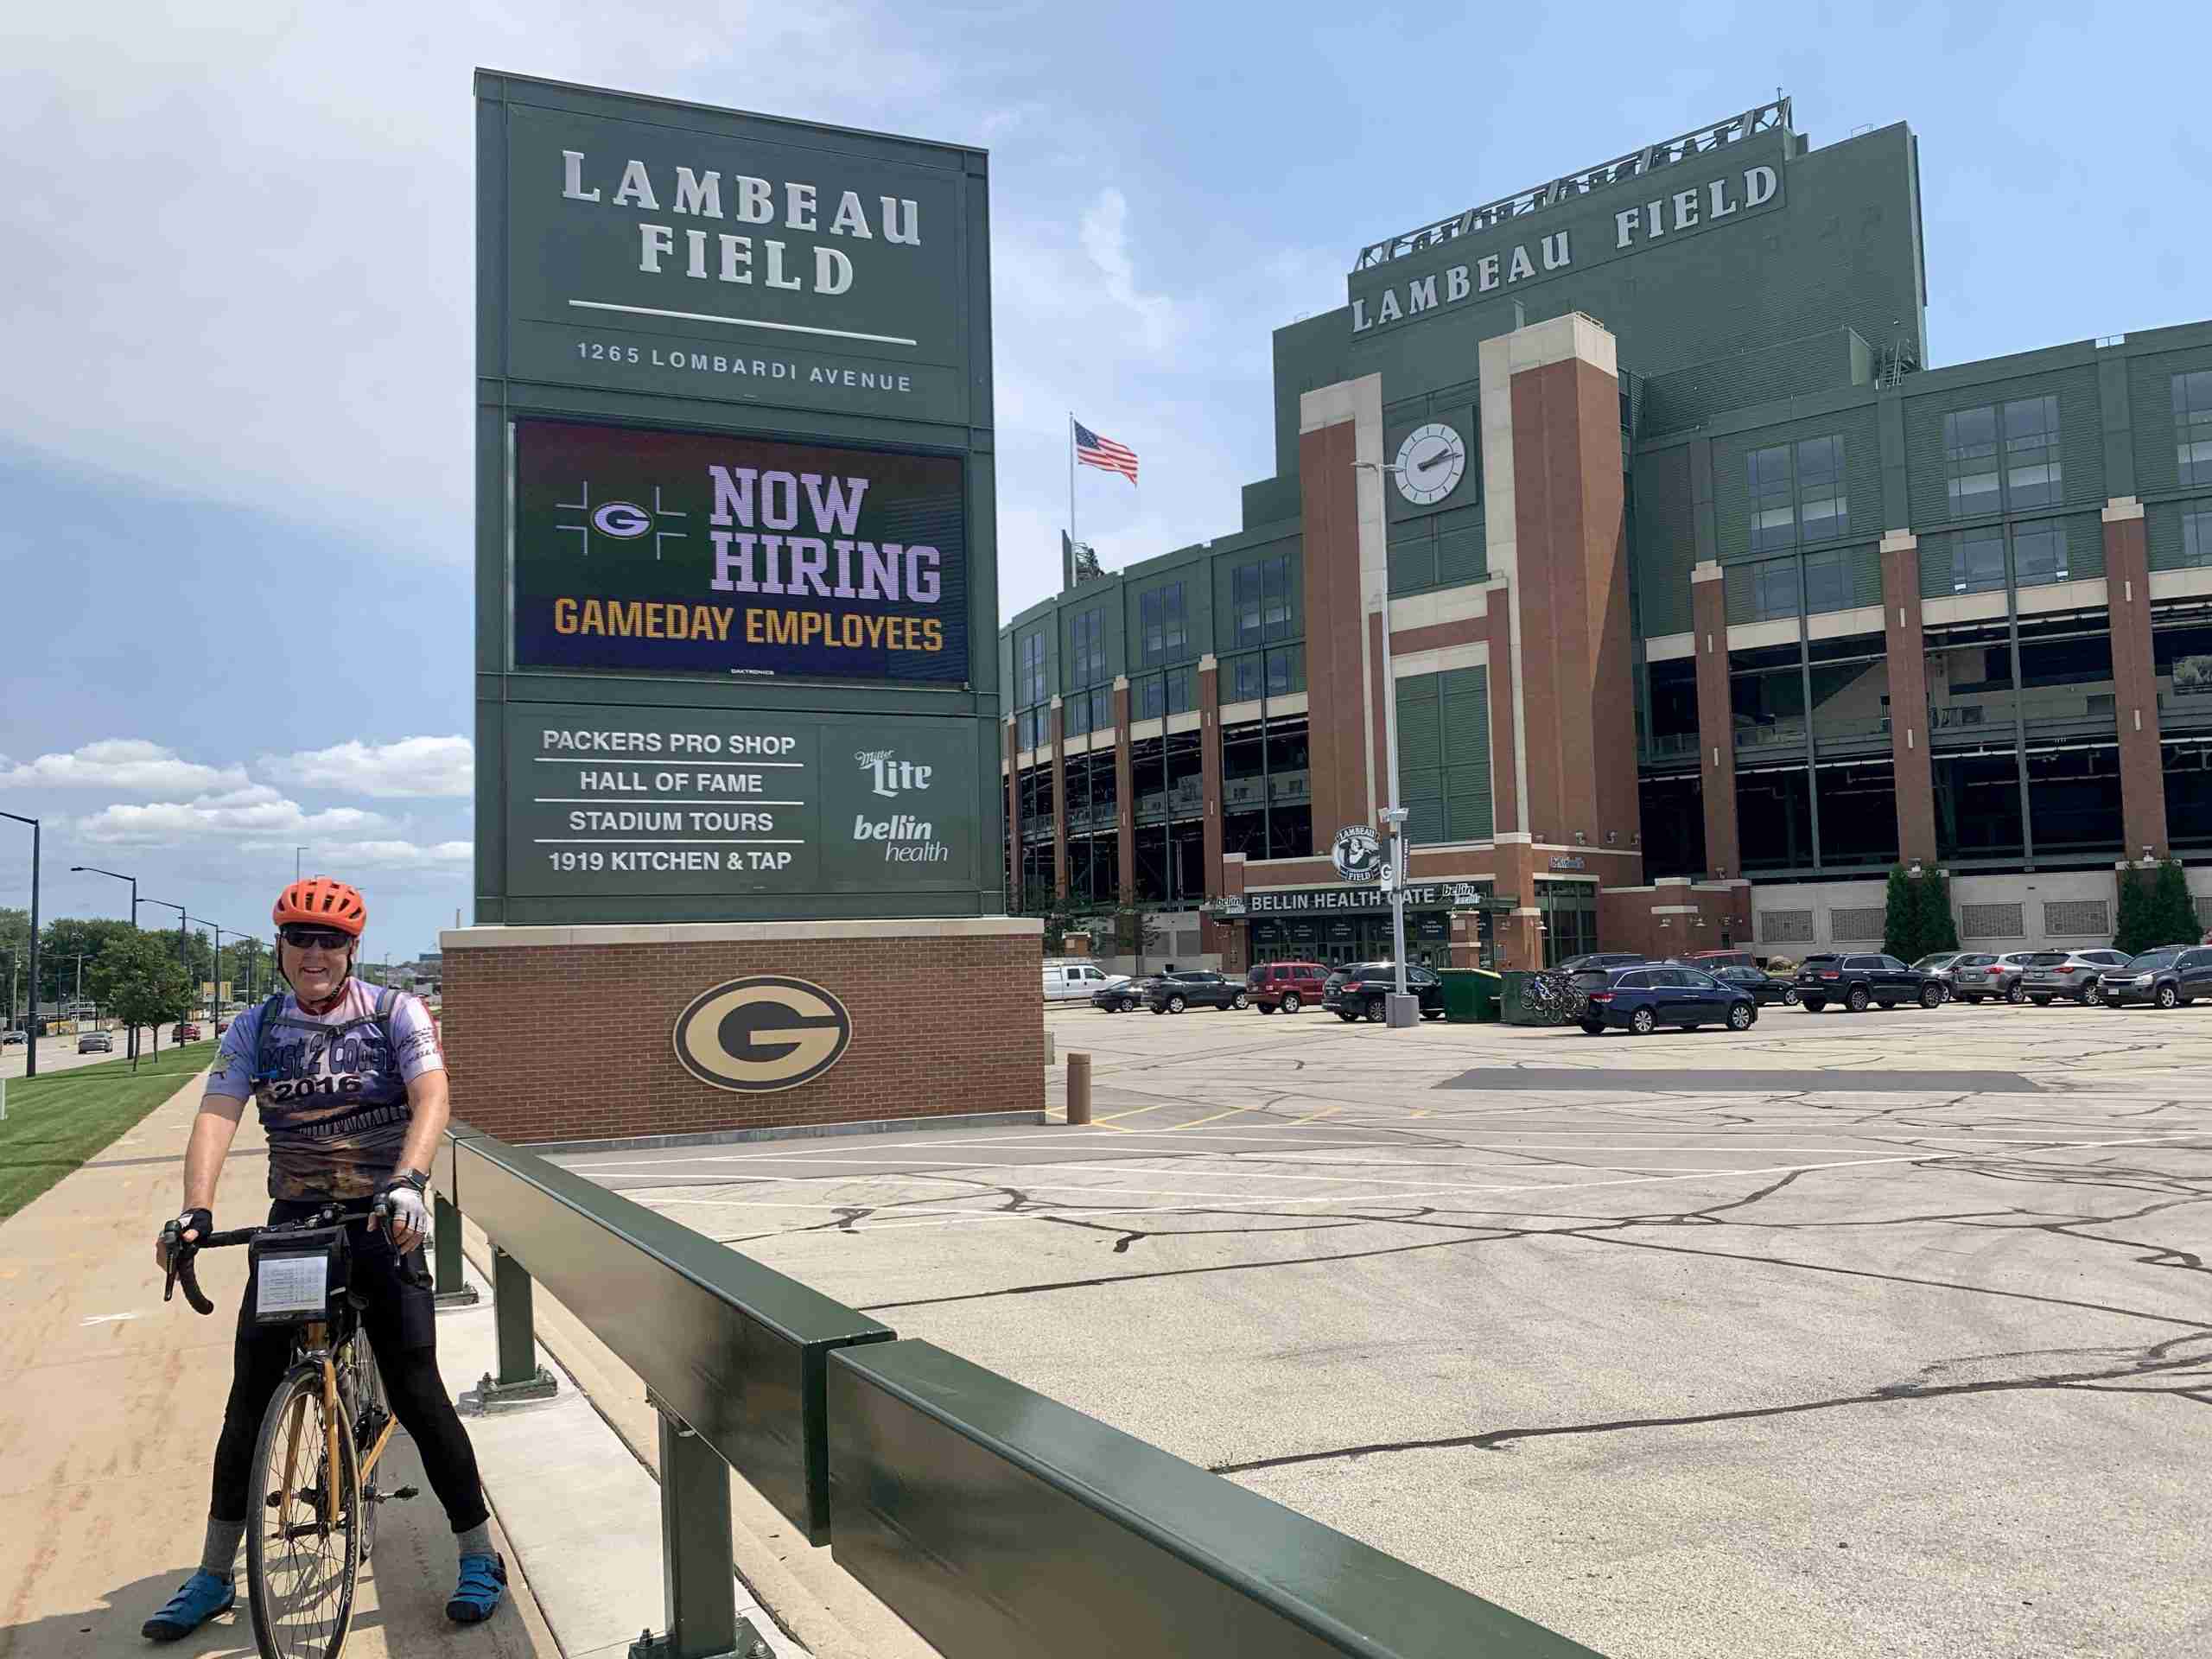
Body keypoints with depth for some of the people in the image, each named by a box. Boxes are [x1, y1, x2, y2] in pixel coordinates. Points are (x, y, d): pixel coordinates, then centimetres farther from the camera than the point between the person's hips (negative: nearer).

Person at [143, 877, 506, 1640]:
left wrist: (406, 1183, -37)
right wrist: (194, 1211, -26)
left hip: (381, 1221, -3)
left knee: (415, 1393, -4)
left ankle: (480, 1555, 10)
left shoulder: (395, 1013, -6)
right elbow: (216, 1116, -9)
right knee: (250, 1399, 7)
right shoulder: (255, 1028, 3)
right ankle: (214, 1577, 25)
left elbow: (431, 1099, -19)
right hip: (292, 1223, 3)